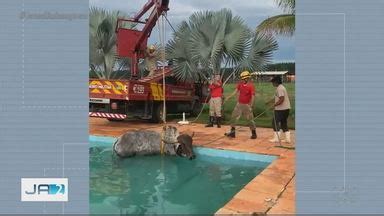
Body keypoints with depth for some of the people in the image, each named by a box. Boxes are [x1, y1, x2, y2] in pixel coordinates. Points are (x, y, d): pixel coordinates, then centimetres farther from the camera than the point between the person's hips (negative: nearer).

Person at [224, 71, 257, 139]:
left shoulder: (251, 85, -15)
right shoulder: (240, 83, 2)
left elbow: (253, 96, -18)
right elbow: (236, 91, 9)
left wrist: (251, 106, -25)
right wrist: (229, 97, 1)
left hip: (247, 105, -6)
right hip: (239, 104, 6)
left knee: (250, 119, 0)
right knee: (233, 117, 6)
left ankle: (254, 133, 13)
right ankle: (232, 132, 16)